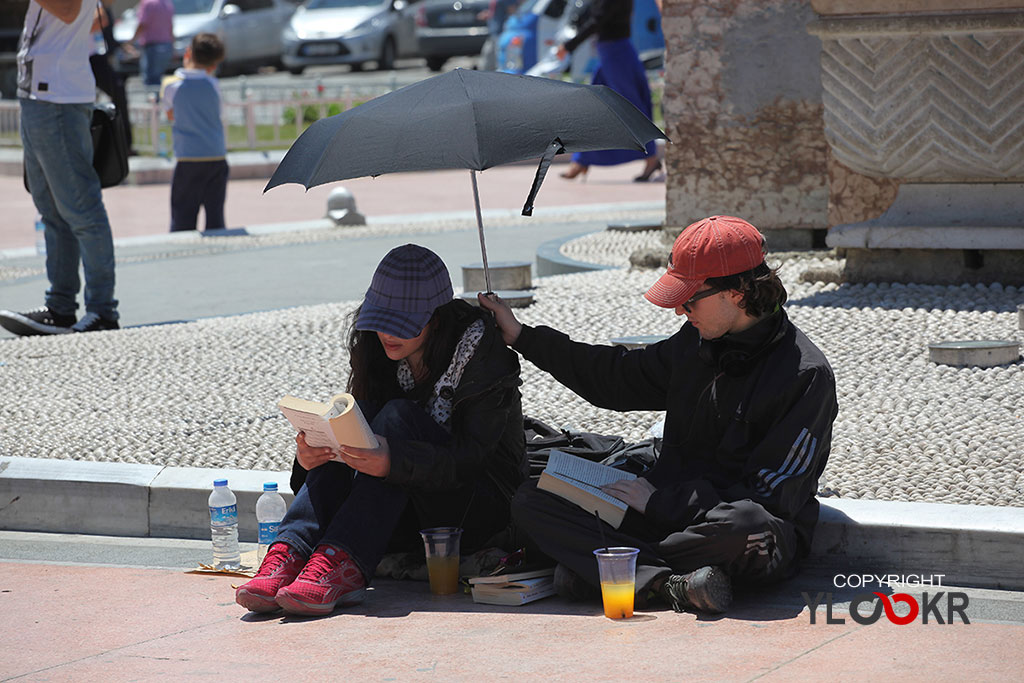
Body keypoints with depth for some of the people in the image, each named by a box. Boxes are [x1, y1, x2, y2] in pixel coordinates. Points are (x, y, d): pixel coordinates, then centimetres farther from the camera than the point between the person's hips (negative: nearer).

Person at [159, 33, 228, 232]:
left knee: (183, 219, -1)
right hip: (218, 157, 3)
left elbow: (171, 115, 8)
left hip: (189, 159, -3)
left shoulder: (172, 85, -5)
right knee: (215, 217, 7)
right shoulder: (213, 85, 2)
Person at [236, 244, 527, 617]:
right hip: (413, 522, 5)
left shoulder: (479, 350, -14)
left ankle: (343, 562, -45)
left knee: (399, 416, -29)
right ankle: (289, 553, -39)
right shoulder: (381, 354, 3)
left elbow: (470, 456, -22)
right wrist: (310, 454, -23)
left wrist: (393, 462, -41)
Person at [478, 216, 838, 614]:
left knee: (746, 527, -44)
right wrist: (522, 338, 24)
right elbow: (620, 378, 26)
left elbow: (770, 498, -16)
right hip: (671, 513, 7)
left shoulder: (807, 377, -13)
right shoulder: (695, 343, 7)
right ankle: (667, 583, -29)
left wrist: (658, 502, -13)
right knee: (530, 501, -10)